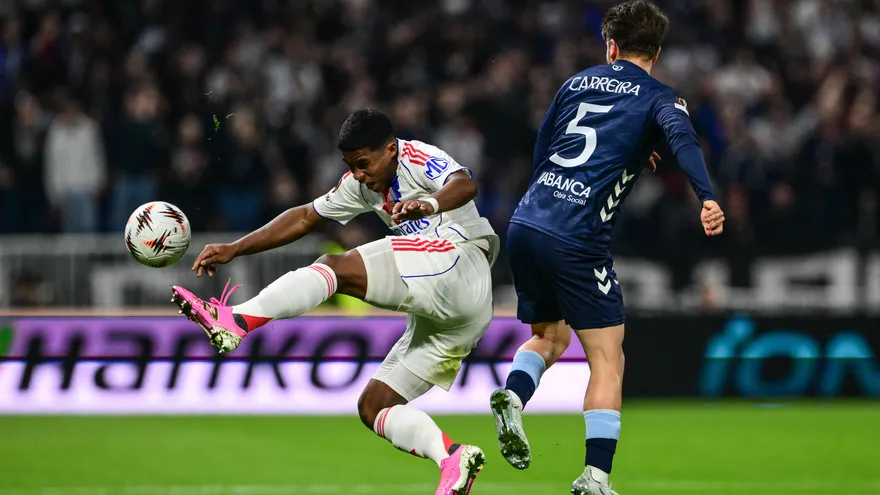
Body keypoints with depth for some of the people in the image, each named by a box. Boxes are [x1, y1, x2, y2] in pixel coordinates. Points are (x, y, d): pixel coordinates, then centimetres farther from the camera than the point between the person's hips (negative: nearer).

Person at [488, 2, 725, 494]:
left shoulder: (577, 83, 19)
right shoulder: (659, 98, 4)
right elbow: (682, 138, -18)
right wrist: (707, 198, -34)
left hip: (525, 225, 5)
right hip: (577, 240, -5)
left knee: (550, 337, 25)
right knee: (607, 360, 2)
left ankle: (513, 395, -5)